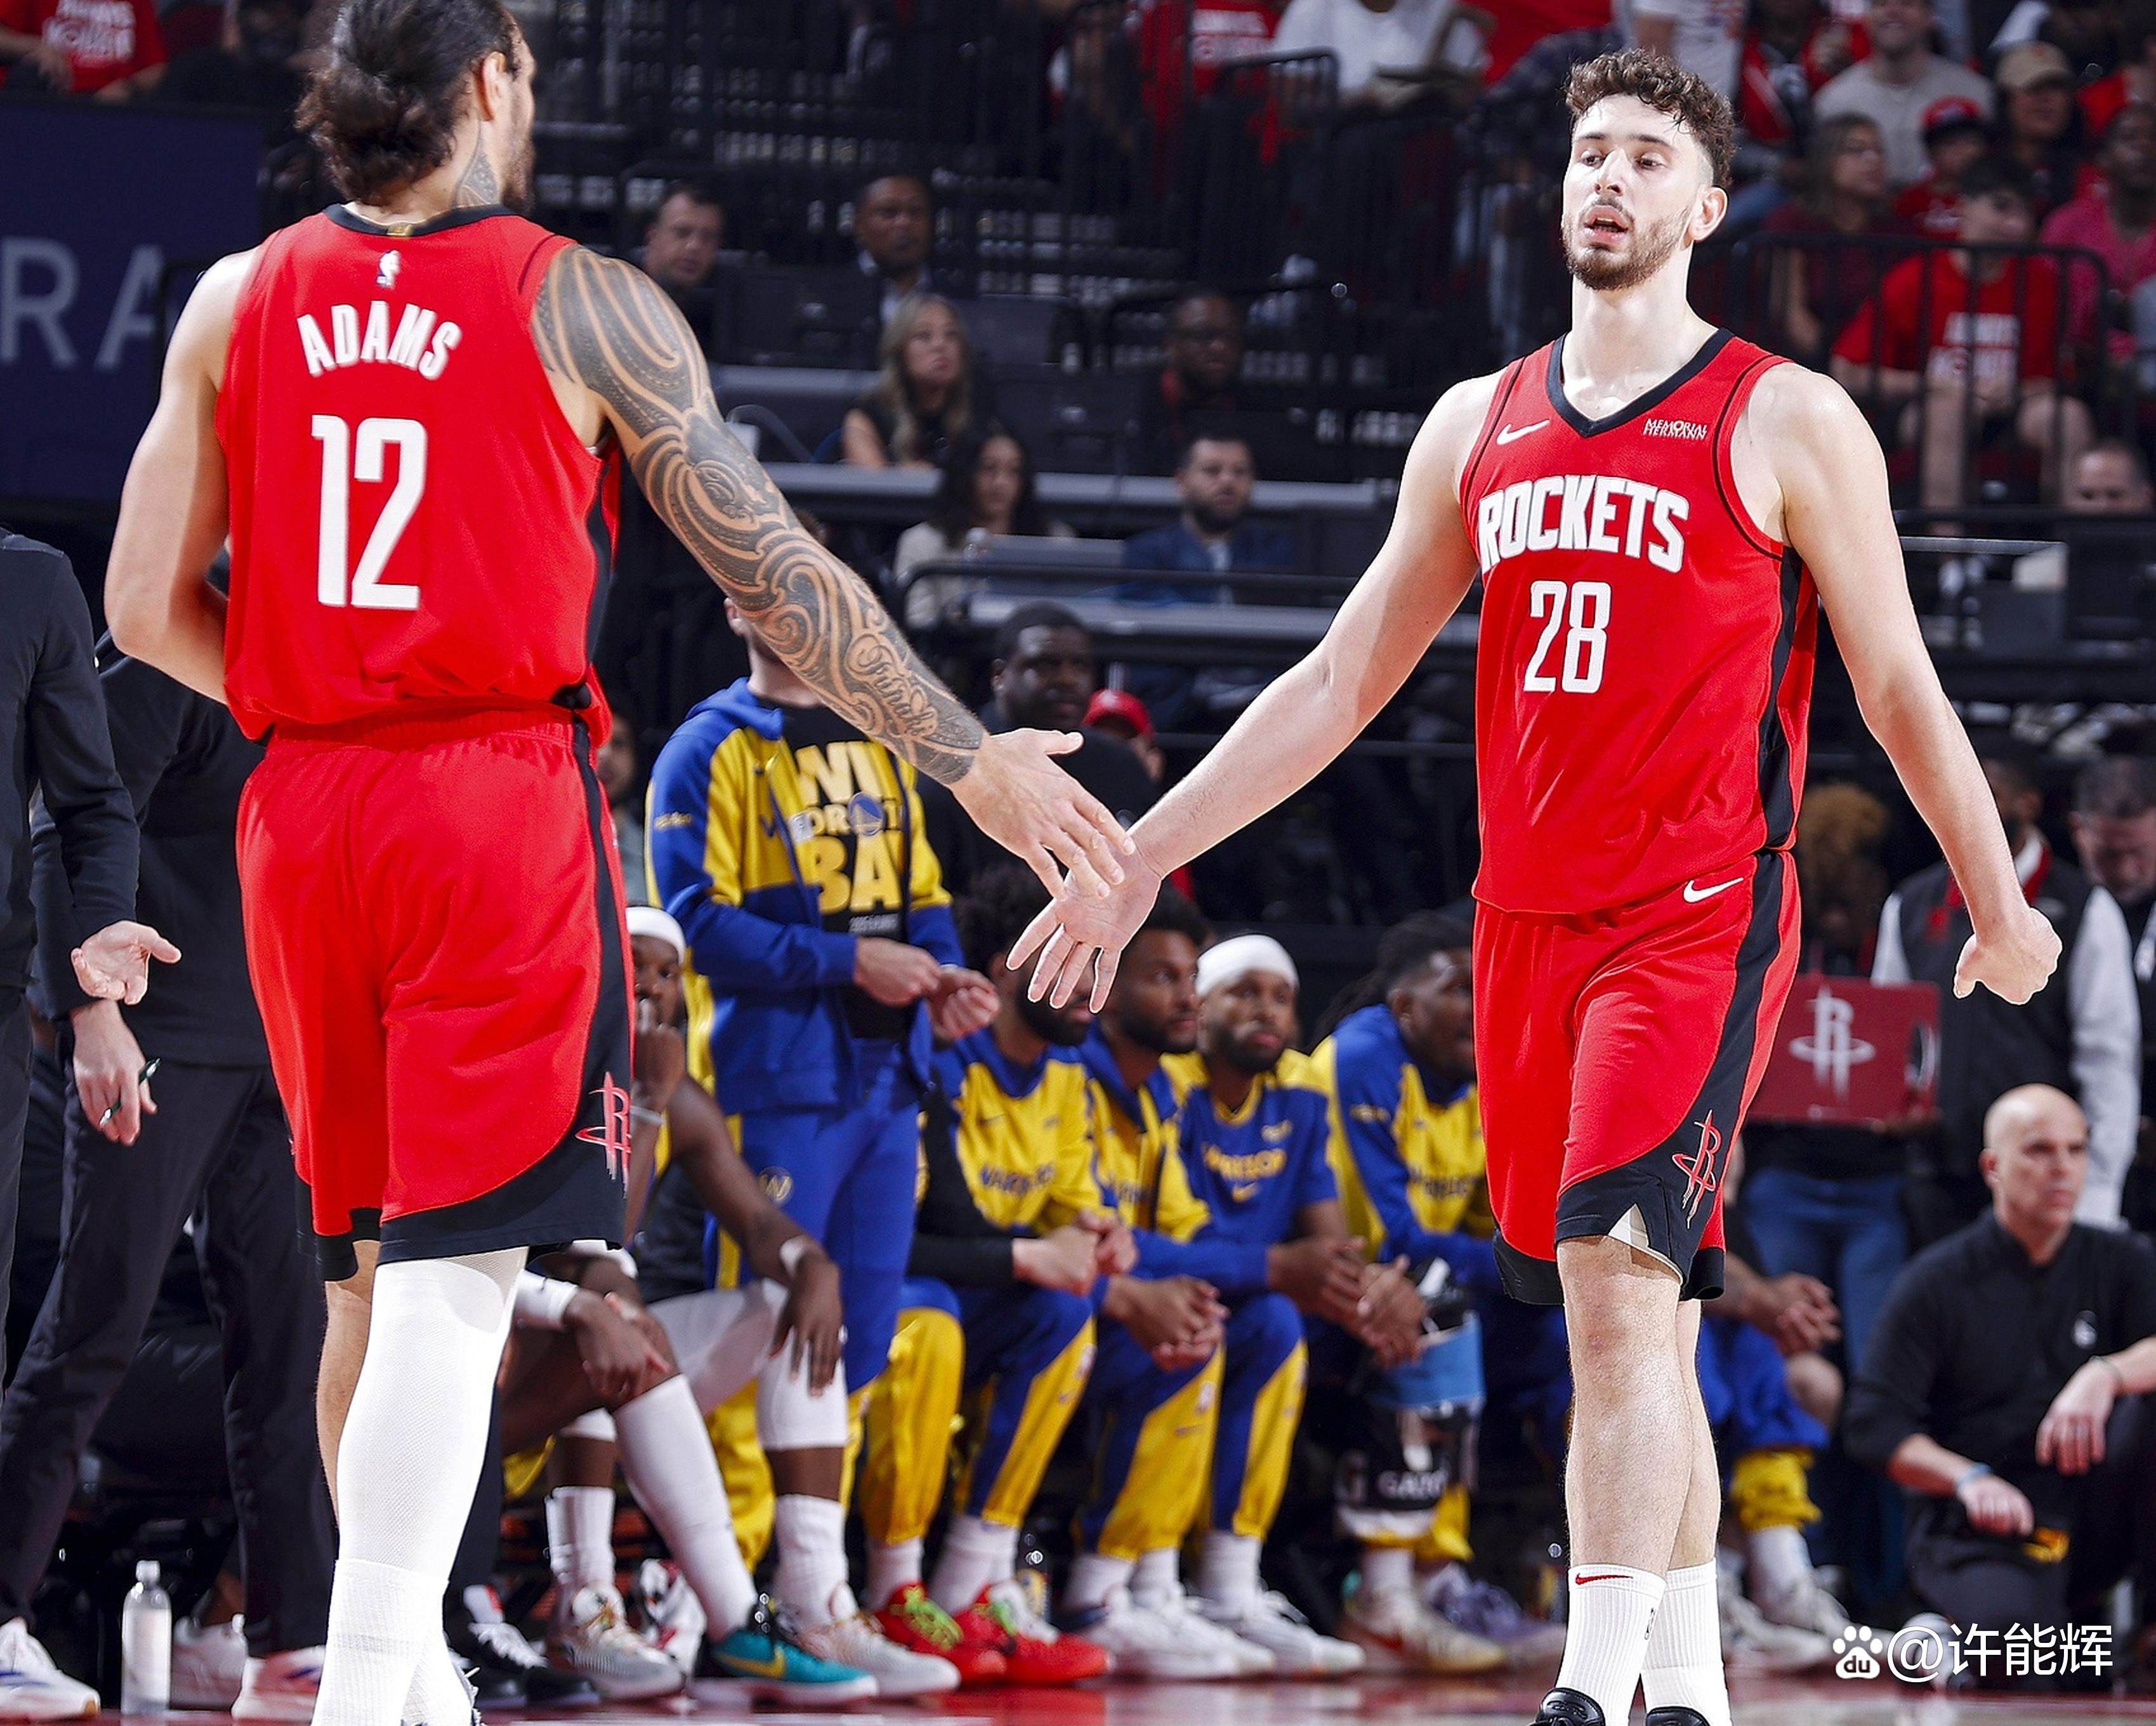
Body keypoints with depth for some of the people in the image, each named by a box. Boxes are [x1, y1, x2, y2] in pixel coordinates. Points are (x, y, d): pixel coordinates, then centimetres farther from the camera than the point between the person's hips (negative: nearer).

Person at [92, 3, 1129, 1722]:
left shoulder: (236, 304, 8)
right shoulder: (584, 307, -2)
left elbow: (147, 605, 7)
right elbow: (780, 576, -1)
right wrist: (978, 761, 6)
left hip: (302, 807, 5)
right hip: (502, 798, -5)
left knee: (369, 1264, 18)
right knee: (455, 1268, -8)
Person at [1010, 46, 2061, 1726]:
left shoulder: (1787, 422, 0)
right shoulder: (1480, 426, 14)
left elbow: (1900, 689, 5)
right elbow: (1341, 682, 17)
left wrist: (1999, 906, 9)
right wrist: (1138, 862, 14)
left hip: (1699, 916, -5)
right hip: (1526, 921, 5)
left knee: (1620, 1283, -19)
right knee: (1635, 1321, 9)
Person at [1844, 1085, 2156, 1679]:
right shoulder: (1938, 1281, -1)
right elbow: (1873, 1425, -6)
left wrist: (2108, 1375, -29)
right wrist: (1968, 1480, -22)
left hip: (2088, 1522, 3)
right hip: (1974, 1530, -3)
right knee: (2012, 1634, -35)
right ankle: (1954, 1641, 4)